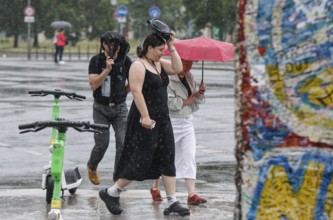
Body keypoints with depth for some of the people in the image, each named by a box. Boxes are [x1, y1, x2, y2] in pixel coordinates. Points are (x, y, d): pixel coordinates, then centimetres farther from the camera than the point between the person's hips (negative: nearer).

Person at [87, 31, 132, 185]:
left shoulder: (125, 61, -3)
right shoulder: (96, 61, -7)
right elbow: (93, 84, -17)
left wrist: (122, 94, 11)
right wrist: (107, 69, -24)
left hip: (120, 108, 1)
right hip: (101, 108, -1)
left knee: (123, 144, -10)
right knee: (102, 144, -4)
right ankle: (92, 167, 27)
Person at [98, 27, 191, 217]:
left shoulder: (159, 63, 14)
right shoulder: (139, 66, -11)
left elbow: (178, 68, 3)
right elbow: (136, 91, -19)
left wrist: (172, 46, 1)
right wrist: (145, 116, -25)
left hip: (162, 119, 9)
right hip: (145, 120, -9)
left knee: (167, 160, 5)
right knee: (140, 160, -7)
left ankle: (173, 202, 7)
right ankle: (111, 193, 7)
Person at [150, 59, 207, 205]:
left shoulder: (189, 78, 11)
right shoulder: (168, 78, -13)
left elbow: (197, 102, 14)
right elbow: (171, 103, -21)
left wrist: (200, 92, -6)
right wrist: (190, 99, -11)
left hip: (187, 122, 6)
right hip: (170, 122, -6)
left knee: (189, 157, -3)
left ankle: (192, 194, -8)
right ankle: (155, 188, 26)